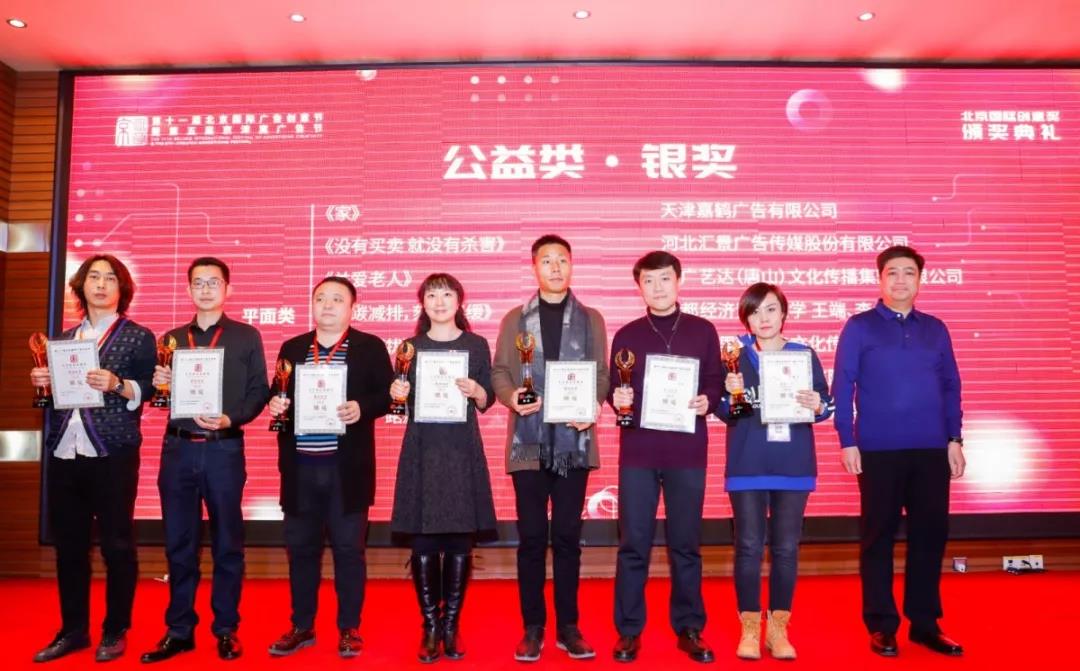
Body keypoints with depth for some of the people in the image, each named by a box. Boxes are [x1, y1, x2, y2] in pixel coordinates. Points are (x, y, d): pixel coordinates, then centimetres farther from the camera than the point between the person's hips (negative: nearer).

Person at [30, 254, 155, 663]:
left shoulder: (138, 337, 2)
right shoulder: (64, 338, 17)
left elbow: (149, 391, -5)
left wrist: (117, 385, -22)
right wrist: (42, 383, 3)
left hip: (113, 454, -5)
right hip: (63, 453, 5)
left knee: (117, 544, 1)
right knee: (68, 545, 10)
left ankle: (115, 631, 13)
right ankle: (73, 630, 22)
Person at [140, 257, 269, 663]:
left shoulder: (247, 336, 6)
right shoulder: (172, 338, 14)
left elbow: (259, 392, 1)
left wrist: (230, 419, -15)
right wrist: (160, 384, -7)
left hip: (223, 449, -3)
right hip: (177, 448, 3)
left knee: (226, 542, 4)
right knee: (178, 543, 8)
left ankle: (226, 629, 15)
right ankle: (179, 629, 19)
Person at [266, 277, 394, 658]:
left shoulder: (370, 347, 1)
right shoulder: (291, 348, 12)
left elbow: (387, 396, -4)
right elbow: (280, 399, 15)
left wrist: (361, 408, -21)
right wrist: (275, 405, -7)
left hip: (346, 467, -3)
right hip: (300, 466, 4)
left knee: (348, 548, 5)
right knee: (300, 547, 11)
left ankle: (349, 628, 18)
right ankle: (302, 626, 25)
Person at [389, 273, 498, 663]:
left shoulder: (476, 345, 7)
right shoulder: (411, 346, 8)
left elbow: (487, 401, 6)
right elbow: (402, 402, 10)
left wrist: (475, 390, -14)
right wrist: (397, 394, -10)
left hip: (462, 450, 0)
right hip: (422, 449, 0)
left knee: (459, 541, 3)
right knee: (423, 542, 0)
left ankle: (451, 626, 14)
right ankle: (430, 627, 12)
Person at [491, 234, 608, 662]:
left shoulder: (591, 319, 9)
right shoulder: (515, 319, 8)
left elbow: (601, 375, 5)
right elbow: (499, 372, 4)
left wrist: (593, 404, -14)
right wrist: (512, 397, -16)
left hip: (574, 442, 0)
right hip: (529, 444, 0)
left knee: (568, 536, 7)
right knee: (531, 538, 4)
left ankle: (568, 627, 17)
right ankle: (533, 628, 14)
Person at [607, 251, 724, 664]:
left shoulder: (703, 331, 7)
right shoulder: (627, 335, 7)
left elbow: (716, 383, 7)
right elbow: (614, 392, 7)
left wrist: (707, 401, -13)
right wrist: (617, 399, -14)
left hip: (687, 452, 0)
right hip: (637, 452, 0)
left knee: (686, 545, 7)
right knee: (633, 544, 3)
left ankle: (689, 629, 21)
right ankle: (629, 630, 14)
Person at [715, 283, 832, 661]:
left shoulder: (805, 355, 5)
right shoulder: (736, 356, 2)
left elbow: (825, 404, 4)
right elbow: (725, 414, 2)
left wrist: (817, 406, -18)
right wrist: (731, 394, -18)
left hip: (793, 466, 1)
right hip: (747, 466, -1)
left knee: (786, 548, 6)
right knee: (749, 547, 1)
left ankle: (778, 629, 18)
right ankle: (749, 629, 13)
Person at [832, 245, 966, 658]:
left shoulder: (935, 329, 11)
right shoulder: (859, 327, 0)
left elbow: (951, 387, 12)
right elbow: (843, 387, -3)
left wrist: (954, 439, 6)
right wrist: (847, 442, -8)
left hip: (931, 450, 4)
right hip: (879, 450, -3)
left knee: (931, 533, 8)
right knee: (878, 536, 4)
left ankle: (925, 622, 22)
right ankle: (881, 625, 15)